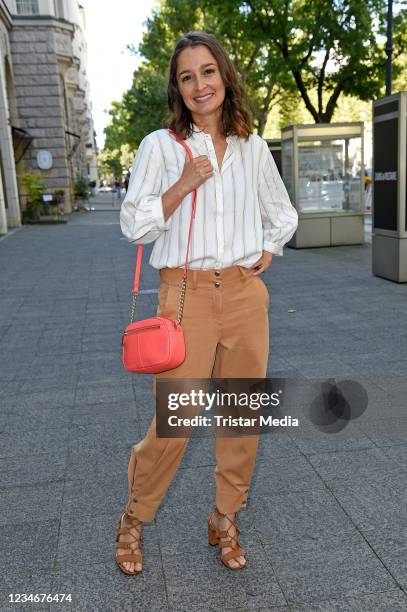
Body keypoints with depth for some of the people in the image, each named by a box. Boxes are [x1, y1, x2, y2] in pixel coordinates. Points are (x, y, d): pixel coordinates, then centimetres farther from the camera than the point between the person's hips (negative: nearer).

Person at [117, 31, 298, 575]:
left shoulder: (252, 148, 11)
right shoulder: (160, 145, 2)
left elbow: (283, 215, 23)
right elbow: (134, 225, -2)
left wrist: (265, 257, 9)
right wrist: (184, 184, -12)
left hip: (245, 295, 4)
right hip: (186, 294, -3)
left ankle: (225, 521, 30)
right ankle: (134, 521, 24)